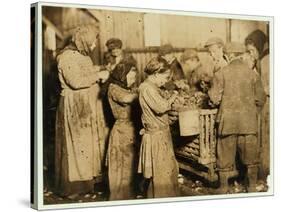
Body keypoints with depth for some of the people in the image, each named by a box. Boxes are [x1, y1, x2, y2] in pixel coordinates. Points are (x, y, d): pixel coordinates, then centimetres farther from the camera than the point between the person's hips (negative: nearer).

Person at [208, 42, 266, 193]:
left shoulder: (221, 73, -6)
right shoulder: (252, 74, -1)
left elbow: (215, 98, -7)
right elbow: (260, 98, 1)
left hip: (228, 120, -1)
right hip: (249, 121, 1)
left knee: (226, 153, 9)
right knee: (250, 154, 12)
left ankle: (224, 187, 17)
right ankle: (252, 186, 19)